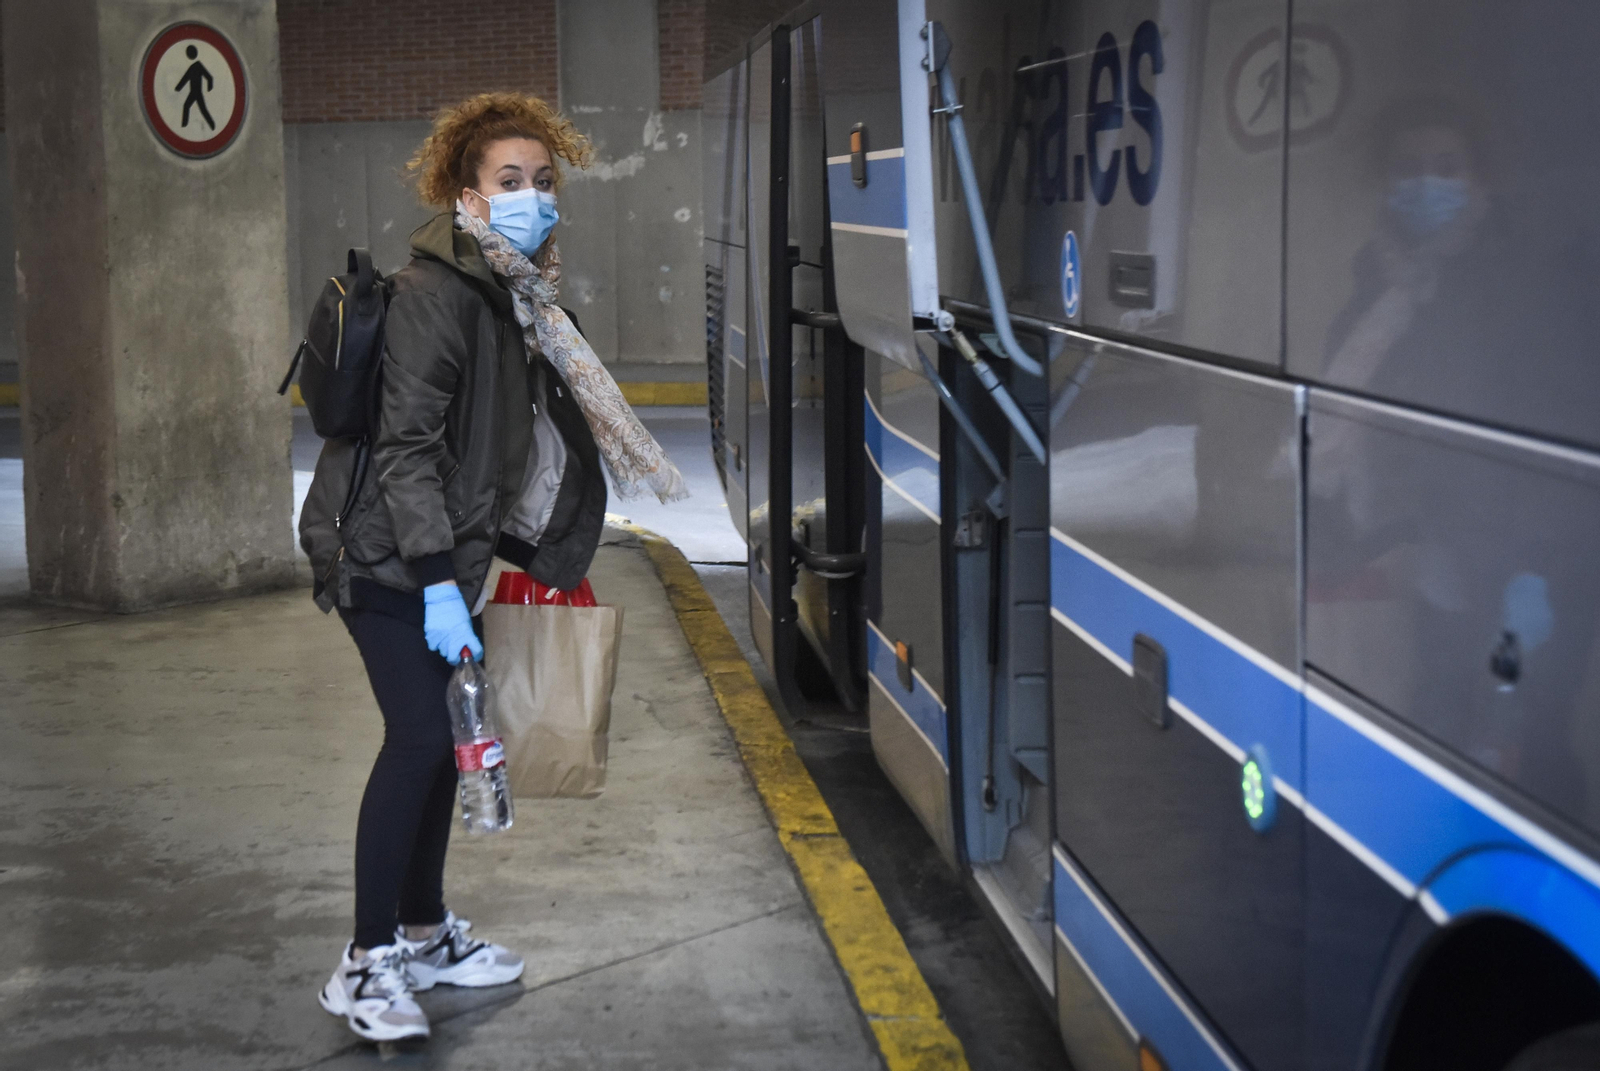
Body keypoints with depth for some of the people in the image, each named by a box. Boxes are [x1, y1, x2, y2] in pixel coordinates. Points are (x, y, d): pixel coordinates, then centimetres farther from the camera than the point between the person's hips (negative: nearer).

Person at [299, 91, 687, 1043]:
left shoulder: (519, 295, 12)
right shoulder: (437, 291, -18)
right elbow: (405, 443, -23)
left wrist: (525, 554, 20)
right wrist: (439, 583, -27)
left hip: (448, 553, 9)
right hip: (388, 554, -9)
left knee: (442, 740, 13)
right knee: (419, 740, -14)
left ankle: (423, 932, 25)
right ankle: (367, 964, -7)